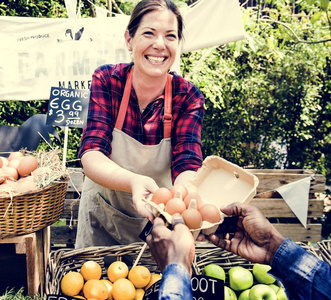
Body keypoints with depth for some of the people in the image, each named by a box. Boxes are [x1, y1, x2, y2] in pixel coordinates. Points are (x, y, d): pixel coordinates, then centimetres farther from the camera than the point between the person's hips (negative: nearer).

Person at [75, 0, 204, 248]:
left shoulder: (188, 97, -18)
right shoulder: (106, 81, -19)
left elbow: (187, 165, -27)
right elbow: (91, 155, -28)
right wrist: (133, 182, -49)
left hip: (159, 217, 0)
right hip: (102, 212, 0)